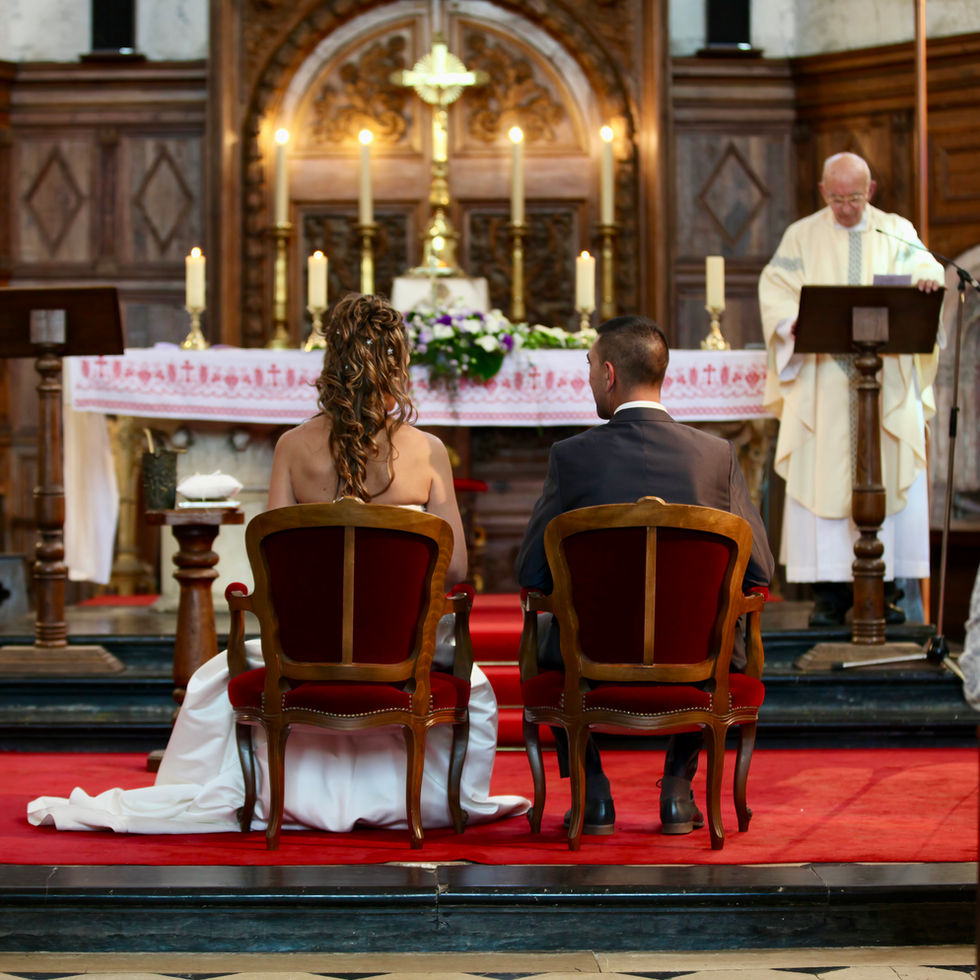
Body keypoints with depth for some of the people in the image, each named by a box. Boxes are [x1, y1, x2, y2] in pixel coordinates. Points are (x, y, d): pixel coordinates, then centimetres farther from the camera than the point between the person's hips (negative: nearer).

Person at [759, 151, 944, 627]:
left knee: (887, 478, -2)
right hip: (822, 381, 0)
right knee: (823, 479, -5)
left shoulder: (896, 233, 10)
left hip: (886, 379, 1)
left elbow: (922, 263, -6)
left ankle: (883, 588, 4)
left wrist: (927, 277, -31)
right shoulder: (802, 236, 9)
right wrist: (792, 321, -21)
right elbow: (775, 285, 0)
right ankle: (830, 592, -2)